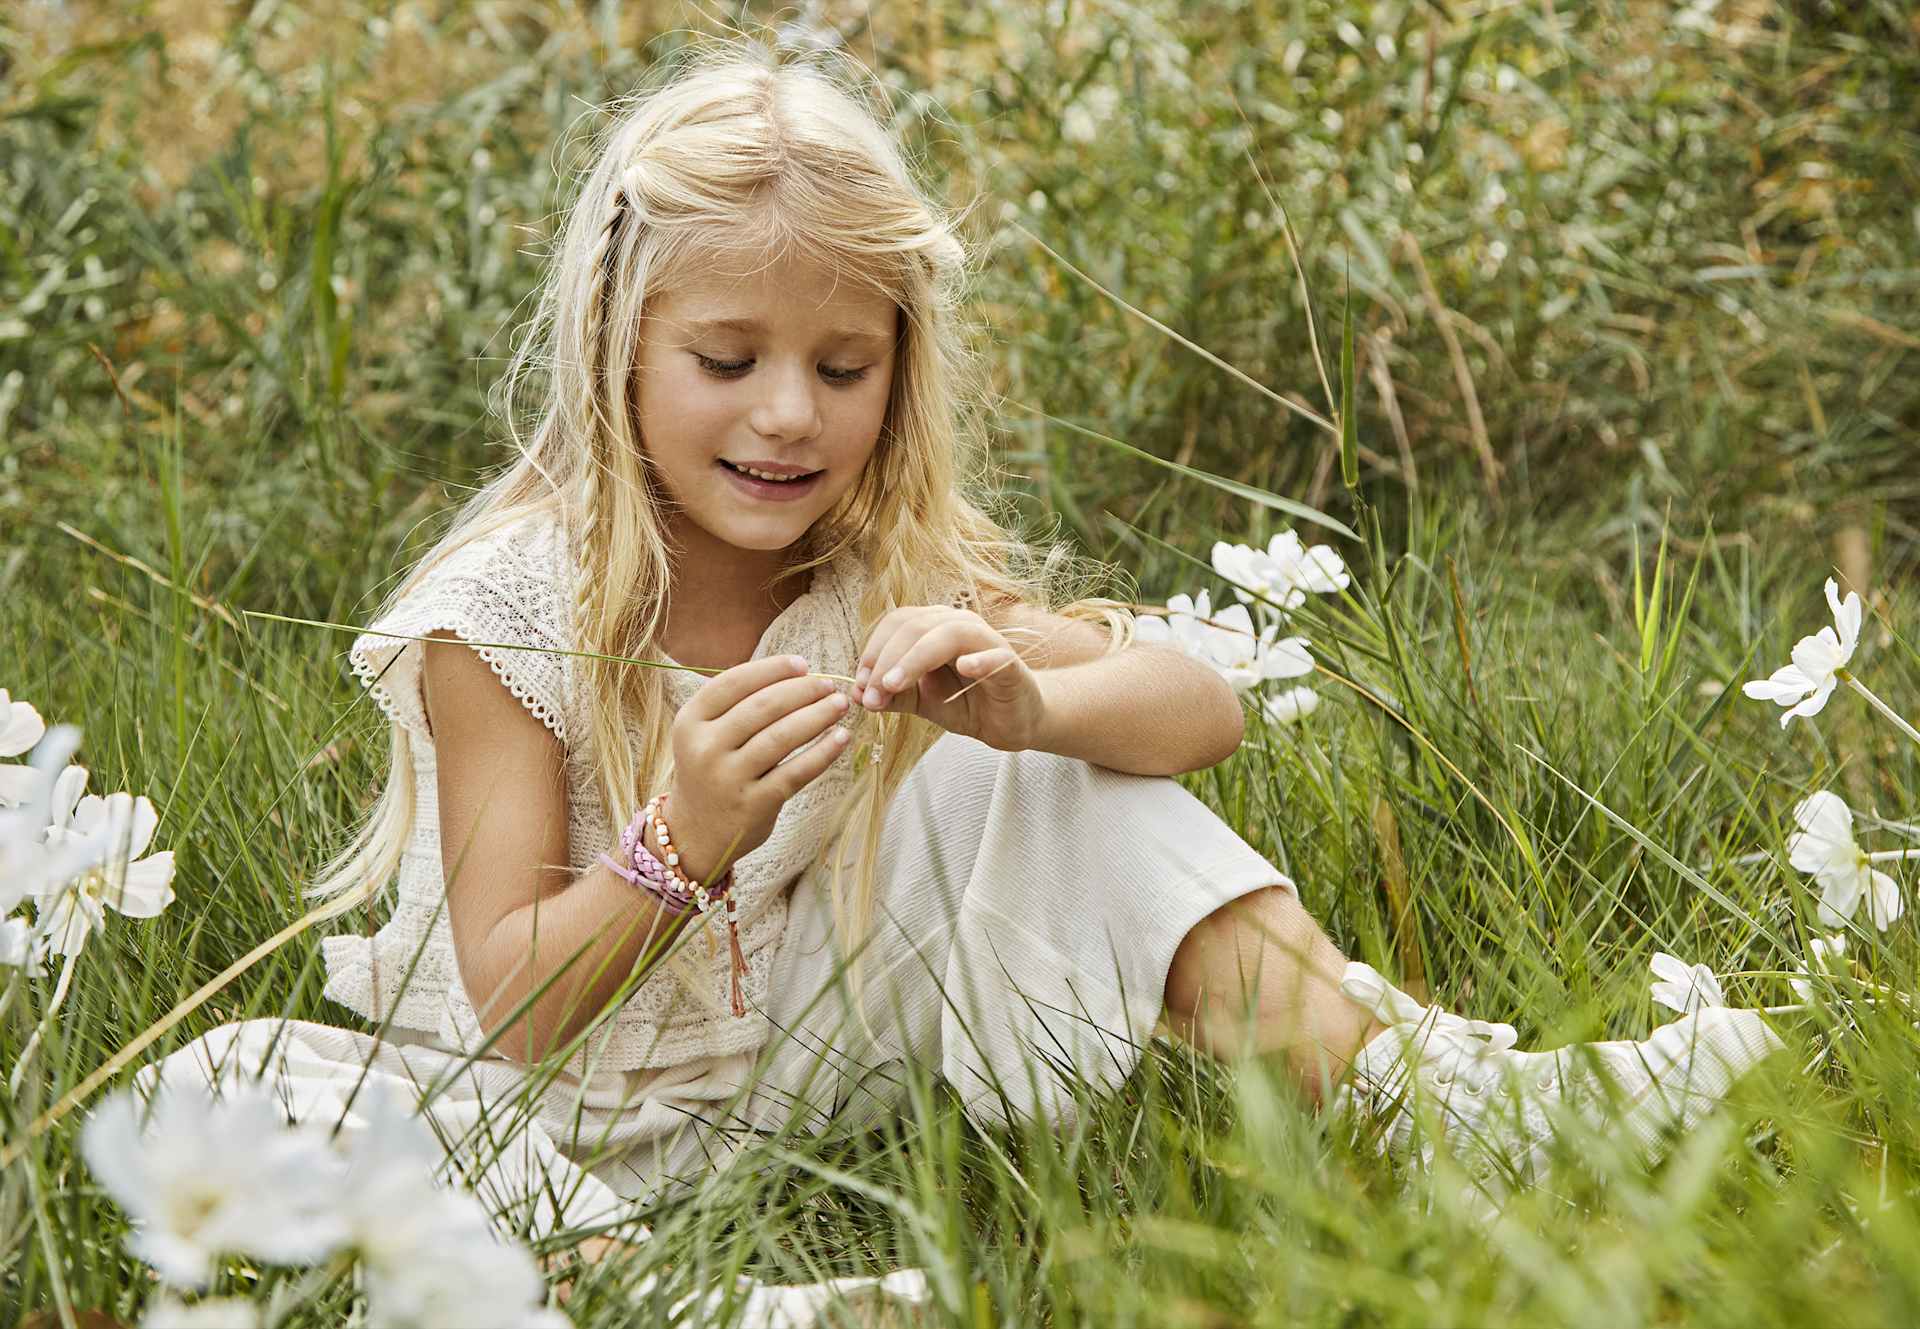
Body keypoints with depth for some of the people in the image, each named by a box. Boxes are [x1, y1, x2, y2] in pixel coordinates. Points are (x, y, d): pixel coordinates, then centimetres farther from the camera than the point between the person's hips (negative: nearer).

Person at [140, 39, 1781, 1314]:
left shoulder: (902, 573, -3)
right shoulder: (509, 613, -16)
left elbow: (1201, 708, -13)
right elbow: (509, 1006, -17)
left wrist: (1027, 701, -35)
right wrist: (680, 847, -36)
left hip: (819, 1080, 3)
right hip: (587, 1135, -3)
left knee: (1052, 766, -12)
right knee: (227, 1092, -31)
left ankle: (1410, 1084, -16)